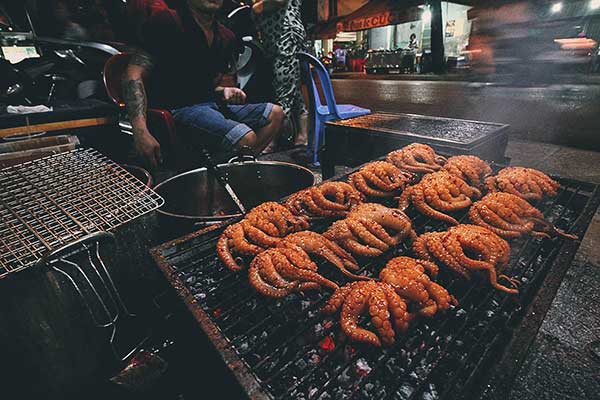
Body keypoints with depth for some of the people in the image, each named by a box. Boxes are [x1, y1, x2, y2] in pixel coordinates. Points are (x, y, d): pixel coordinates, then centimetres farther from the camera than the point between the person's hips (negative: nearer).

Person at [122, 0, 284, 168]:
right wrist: (141, 131, -30)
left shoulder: (225, 36, 12)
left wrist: (223, 91, -1)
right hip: (176, 109, -8)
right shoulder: (165, 22, -8)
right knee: (246, 138, -28)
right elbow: (134, 74, -15)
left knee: (275, 113, 0)